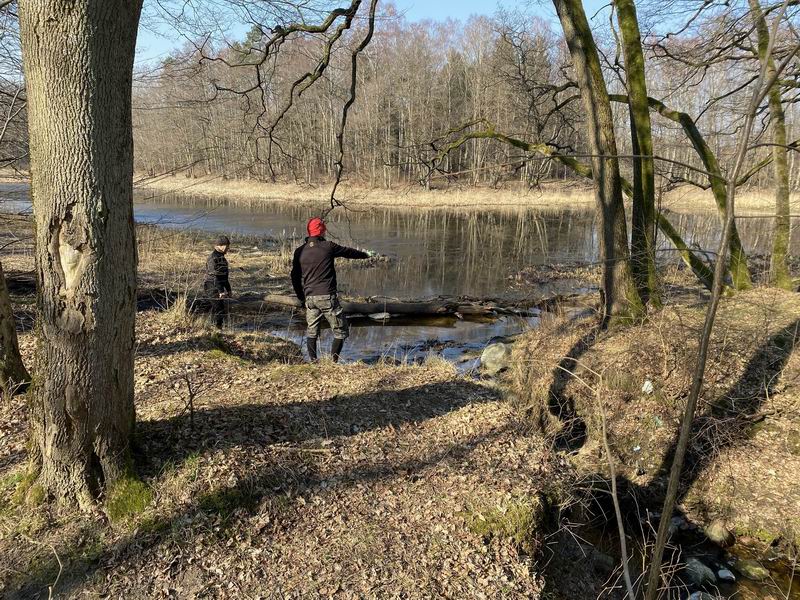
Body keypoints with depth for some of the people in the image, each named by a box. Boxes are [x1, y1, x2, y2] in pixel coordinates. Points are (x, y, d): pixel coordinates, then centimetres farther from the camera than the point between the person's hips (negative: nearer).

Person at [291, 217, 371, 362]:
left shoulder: (299, 252, 7)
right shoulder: (328, 247, -4)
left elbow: (295, 278, 12)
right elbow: (348, 252, 11)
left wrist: (301, 298, 23)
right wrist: (365, 255, 30)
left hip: (310, 298, 4)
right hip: (328, 297, -4)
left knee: (311, 332, 17)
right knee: (341, 331, 6)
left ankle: (313, 361, 15)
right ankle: (333, 360, 0)